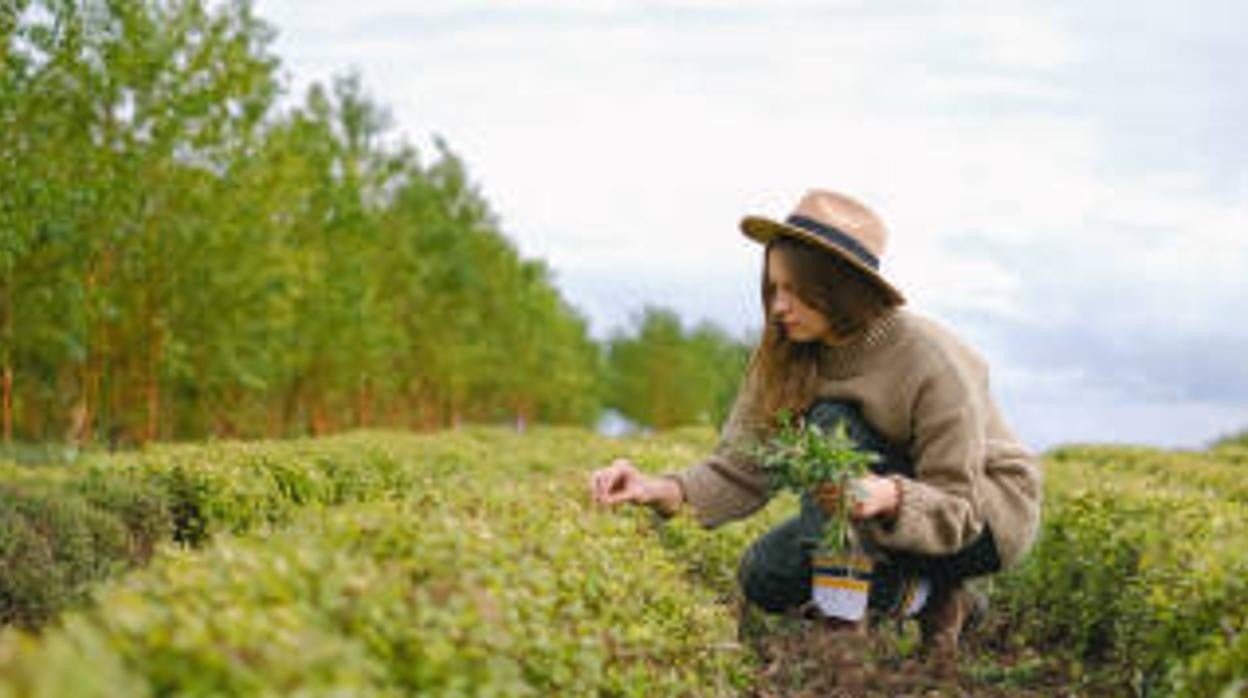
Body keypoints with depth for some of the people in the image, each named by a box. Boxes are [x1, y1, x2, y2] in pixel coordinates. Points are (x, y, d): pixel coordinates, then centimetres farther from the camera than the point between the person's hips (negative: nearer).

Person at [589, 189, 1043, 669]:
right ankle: (932, 595, 3)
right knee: (766, 580, -13)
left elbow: (957, 508, -26)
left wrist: (889, 496, -48)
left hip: (987, 514, -7)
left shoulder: (931, 361, -28)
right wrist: (662, 490, -34)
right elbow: (742, 468, -14)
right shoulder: (787, 356, -10)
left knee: (832, 426, -28)